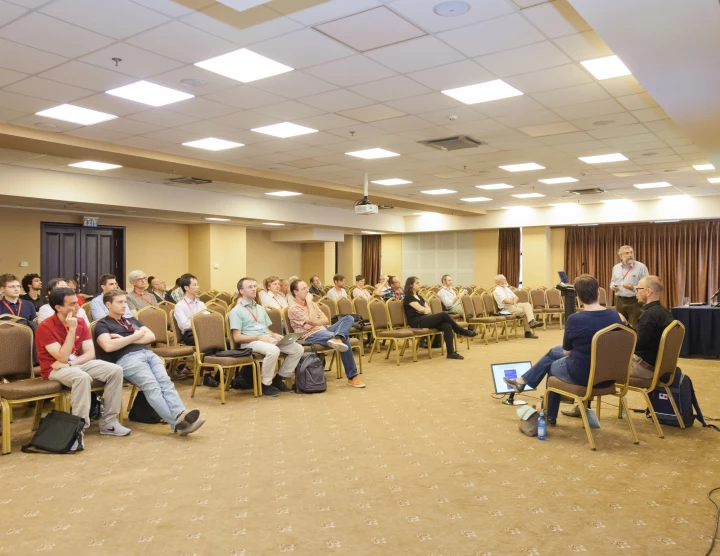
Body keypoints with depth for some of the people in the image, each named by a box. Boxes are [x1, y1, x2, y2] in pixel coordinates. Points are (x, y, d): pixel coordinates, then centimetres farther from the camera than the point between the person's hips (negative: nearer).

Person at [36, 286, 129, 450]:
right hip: (55, 369, -6)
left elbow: (90, 353, -3)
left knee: (115, 370, -14)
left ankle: (108, 422, -8)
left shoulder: (81, 322, 1)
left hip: (77, 363, 6)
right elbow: (62, 358, -24)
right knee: (82, 377, -38)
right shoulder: (45, 327, -17)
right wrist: (72, 329, -27)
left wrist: (70, 363, -21)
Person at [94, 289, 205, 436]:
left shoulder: (132, 320, 31)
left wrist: (125, 339, 4)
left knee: (165, 381, -25)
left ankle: (181, 414, -46)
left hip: (148, 354, 6)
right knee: (151, 386, -30)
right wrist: (134, 336, 1)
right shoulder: (103, 324, 12)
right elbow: (108, 346, -8)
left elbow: (151, 337, 17)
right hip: (127, 359, -5)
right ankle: (176, 422, -47)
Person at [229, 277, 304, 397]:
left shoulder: (260, 308, 23)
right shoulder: (236, 311, 0)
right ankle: (266, 385, -17)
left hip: (267, 339, 7)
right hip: (250, 342, -7)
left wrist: (274, 335, 2)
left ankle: (278, 379, 3)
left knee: (298, 349, -10)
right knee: (273, 351, -38)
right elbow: (237, 338, -8)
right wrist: (258, 337, -18)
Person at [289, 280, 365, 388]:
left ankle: (337, 338, -43)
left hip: (323, 330, 9)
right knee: (344, 339, -33)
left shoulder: (312, 304, 19)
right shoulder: (294, 309, -7)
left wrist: (315, 323, -10)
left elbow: (326, 320, 12)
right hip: (311, 335, -9)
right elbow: (313, 321, -19)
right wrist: (309, 302, -13)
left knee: (348, 318, -17)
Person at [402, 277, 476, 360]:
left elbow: (428, 309, 17)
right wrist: (427, 310, 6)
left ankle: (451, 352, -23)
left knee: (447, 326, -18)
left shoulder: (419, 296, 24)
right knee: (444, 314, -22)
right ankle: (463, 331, -5)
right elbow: (420, 309, -15)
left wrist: (425, 310, -6)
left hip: (424, 319, 8)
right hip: (417, 322, -8)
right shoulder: (408, 297, -5)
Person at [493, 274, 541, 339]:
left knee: (527, 304, -19)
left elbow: (516, 298, 18)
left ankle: (532, 322, -28)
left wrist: (514, 300, -6)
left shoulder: (507, 289, 20)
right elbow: (506, 301, -20)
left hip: (514, 304, 8)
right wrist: (512, 298, 1)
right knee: (525, 311, -23)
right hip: (506, 308, -8)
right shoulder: (497, 291, -7)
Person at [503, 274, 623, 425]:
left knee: (552, 367, 29)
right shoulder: (615, 315, -7)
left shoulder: (575, 319, -23)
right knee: (554, 352, 26)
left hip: (581, 374, -6)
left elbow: (567, 351, -6)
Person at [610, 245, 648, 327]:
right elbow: (612, 281, 23)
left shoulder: (641, 267, -6)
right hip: (619, 301, 5)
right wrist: (613, 286, 0)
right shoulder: (616, 268, 11)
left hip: (634, 301, -5)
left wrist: (634, 288, -23)